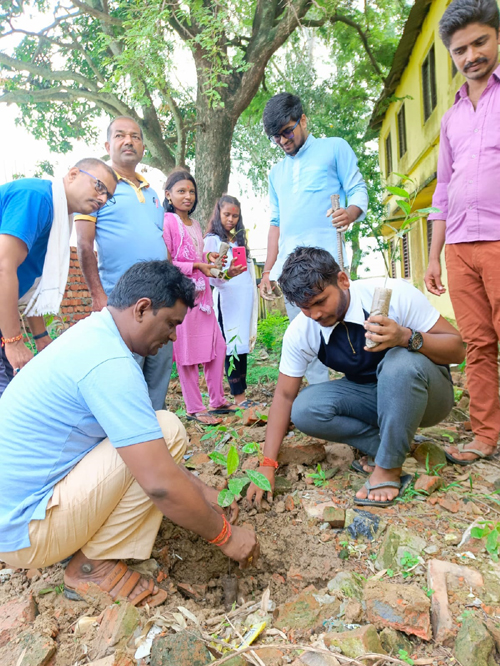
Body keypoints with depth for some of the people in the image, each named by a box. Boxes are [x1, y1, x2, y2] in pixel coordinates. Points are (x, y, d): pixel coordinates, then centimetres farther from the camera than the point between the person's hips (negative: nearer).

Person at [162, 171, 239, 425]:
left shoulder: (194, 223, 17)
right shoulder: (166, 222, -7)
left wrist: (208, 257, 9)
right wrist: (196, 266, -14)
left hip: (201, 293, 8)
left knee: (217, 346, 9)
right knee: (187, 352, -1)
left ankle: (217, 401, 22)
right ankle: (194, 409, 11)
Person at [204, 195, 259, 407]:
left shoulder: (240, 239, 20)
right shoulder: (212, 240, 1)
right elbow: (211, 276, -9)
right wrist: (226, 275, -31)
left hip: (246, 299, 6)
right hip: (227, 300, -6)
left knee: (243, 346, 5)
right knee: (232, 347, -7)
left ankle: (242, 393, 10)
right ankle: (239, 396, -2)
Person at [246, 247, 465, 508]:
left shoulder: (395, 293, -24)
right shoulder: (300, 331, -14)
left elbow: (456, 349, -17)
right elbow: (284, 395, -7)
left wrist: (407, 337, -39)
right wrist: (267, 465, -12)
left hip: (424, 393, -2)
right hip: (368, 395, 3)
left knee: (401, 360, -37)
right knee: (304, 410, -22)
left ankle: (388, 468, -19)